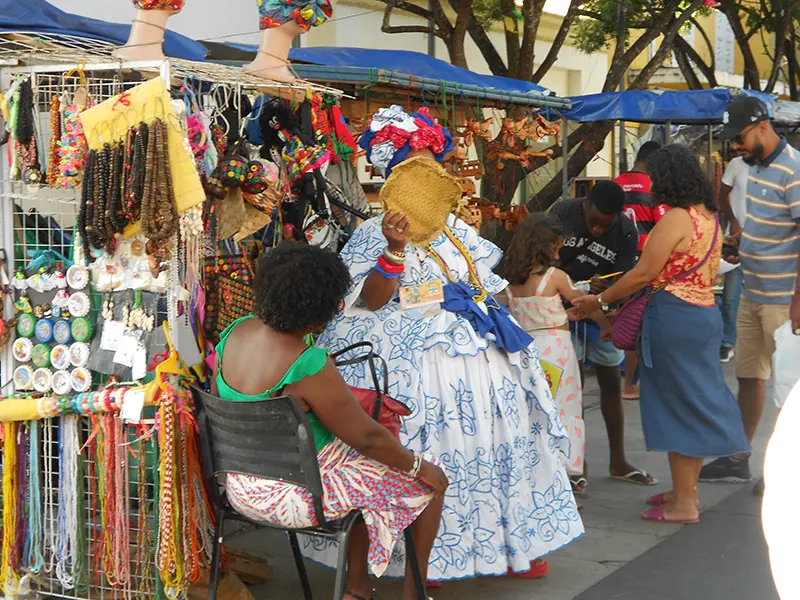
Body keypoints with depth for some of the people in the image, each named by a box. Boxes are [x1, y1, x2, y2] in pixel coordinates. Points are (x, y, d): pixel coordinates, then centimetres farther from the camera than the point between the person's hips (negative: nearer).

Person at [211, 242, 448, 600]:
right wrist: (417, 466, -3)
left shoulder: (235, 333, -7)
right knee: (430, 482, 10)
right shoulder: (309, 367, -30)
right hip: (295, 496, -8)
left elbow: (218, 400, 9)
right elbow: (367, 437, -20)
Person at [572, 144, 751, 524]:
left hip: (674, 317, -9)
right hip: (705, 311, 9)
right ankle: (686, 489, 26)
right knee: (695, 401, 15)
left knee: (678, 406, -1)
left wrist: (600, 300, -6)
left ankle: (683, 503, 6)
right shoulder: (710, 217, 11)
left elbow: (644, 274, -17)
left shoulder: (675, 219, -16)